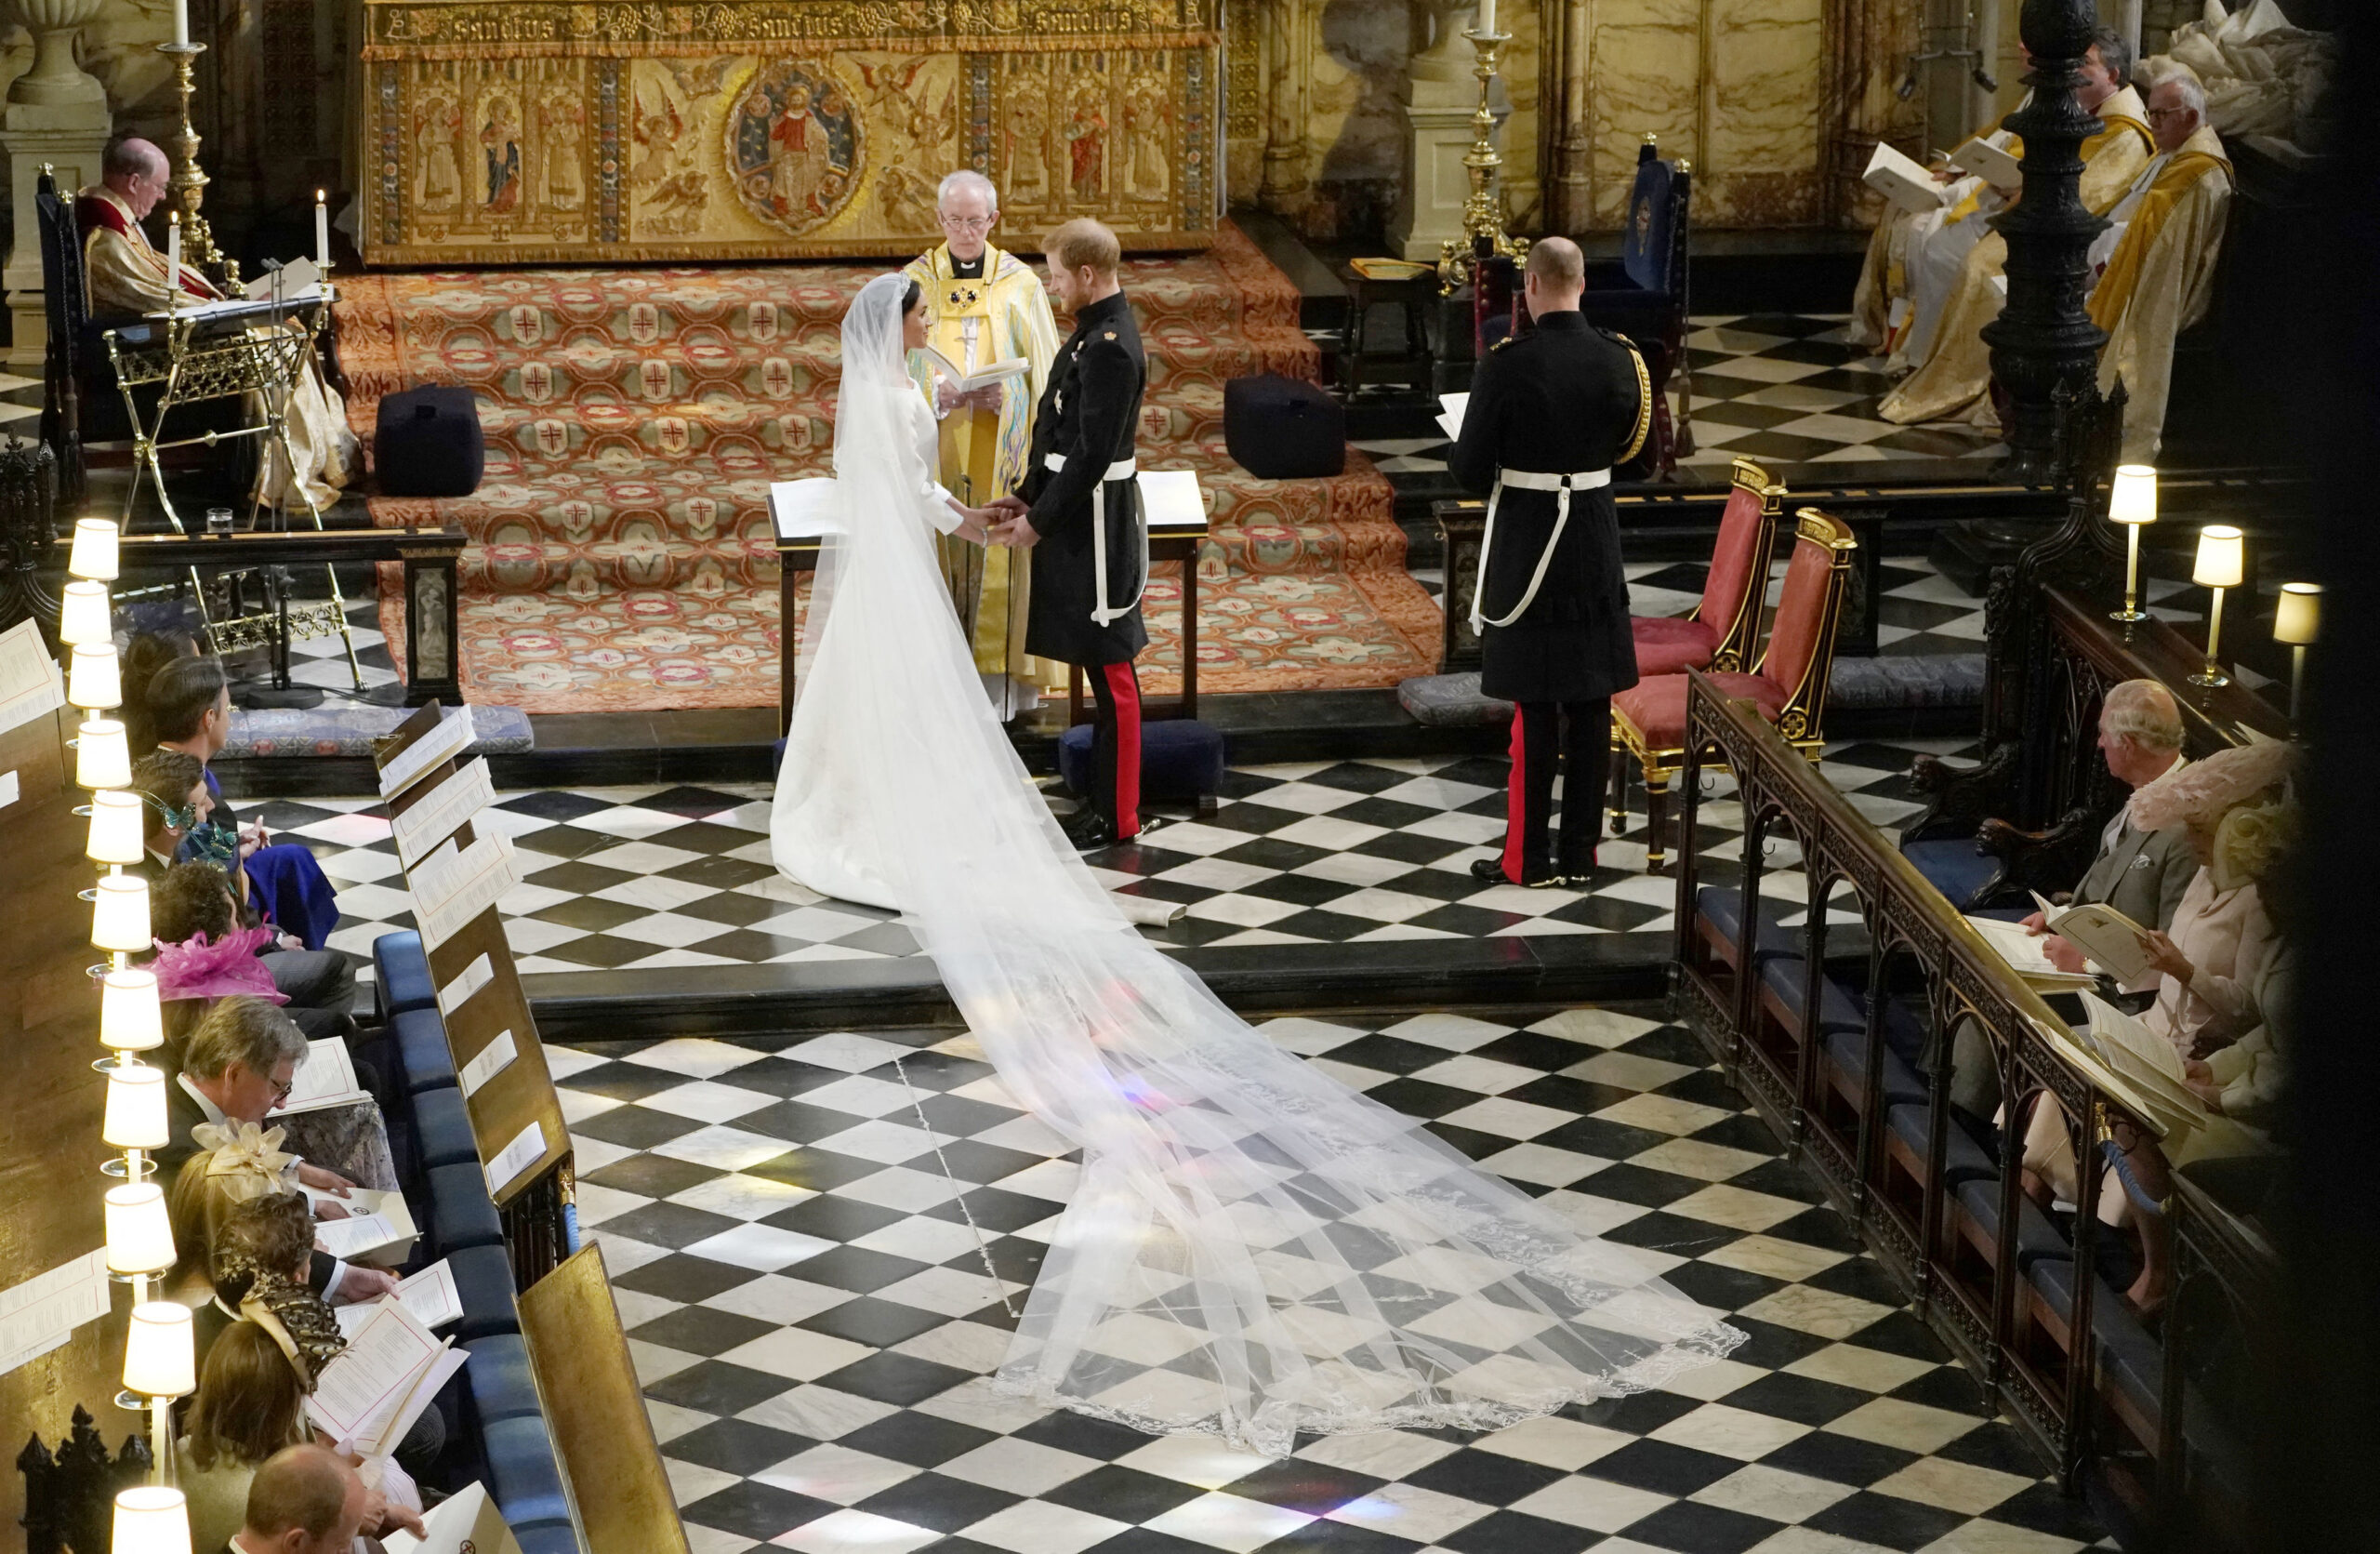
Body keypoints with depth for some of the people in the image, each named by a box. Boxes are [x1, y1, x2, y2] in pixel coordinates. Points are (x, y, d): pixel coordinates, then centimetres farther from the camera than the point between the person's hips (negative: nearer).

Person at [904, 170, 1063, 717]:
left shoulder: (1020, 284, 2)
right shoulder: (915, 283, 4)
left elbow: (1043, 371, 4)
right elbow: (896, 371, 3)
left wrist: (1004, 396, -16)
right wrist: (938, 394, -17)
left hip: (1001, 445, 0)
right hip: (936, 447, 1)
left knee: (999, 558, -1)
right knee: (942, 552, 0)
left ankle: (1001, 681, 7)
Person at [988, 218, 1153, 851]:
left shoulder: (1109, 347, -20)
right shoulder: (1095, 328, 11)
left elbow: (1092, 452, -22)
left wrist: (1041, 520, -15)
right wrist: (1030, 495, 13)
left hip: (1095, 522, -10)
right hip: (1079, 514, 10)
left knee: (1109, 665, -2)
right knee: (1101, 662, 15)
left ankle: (1118, 816, 5)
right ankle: (1108, 797, 24)